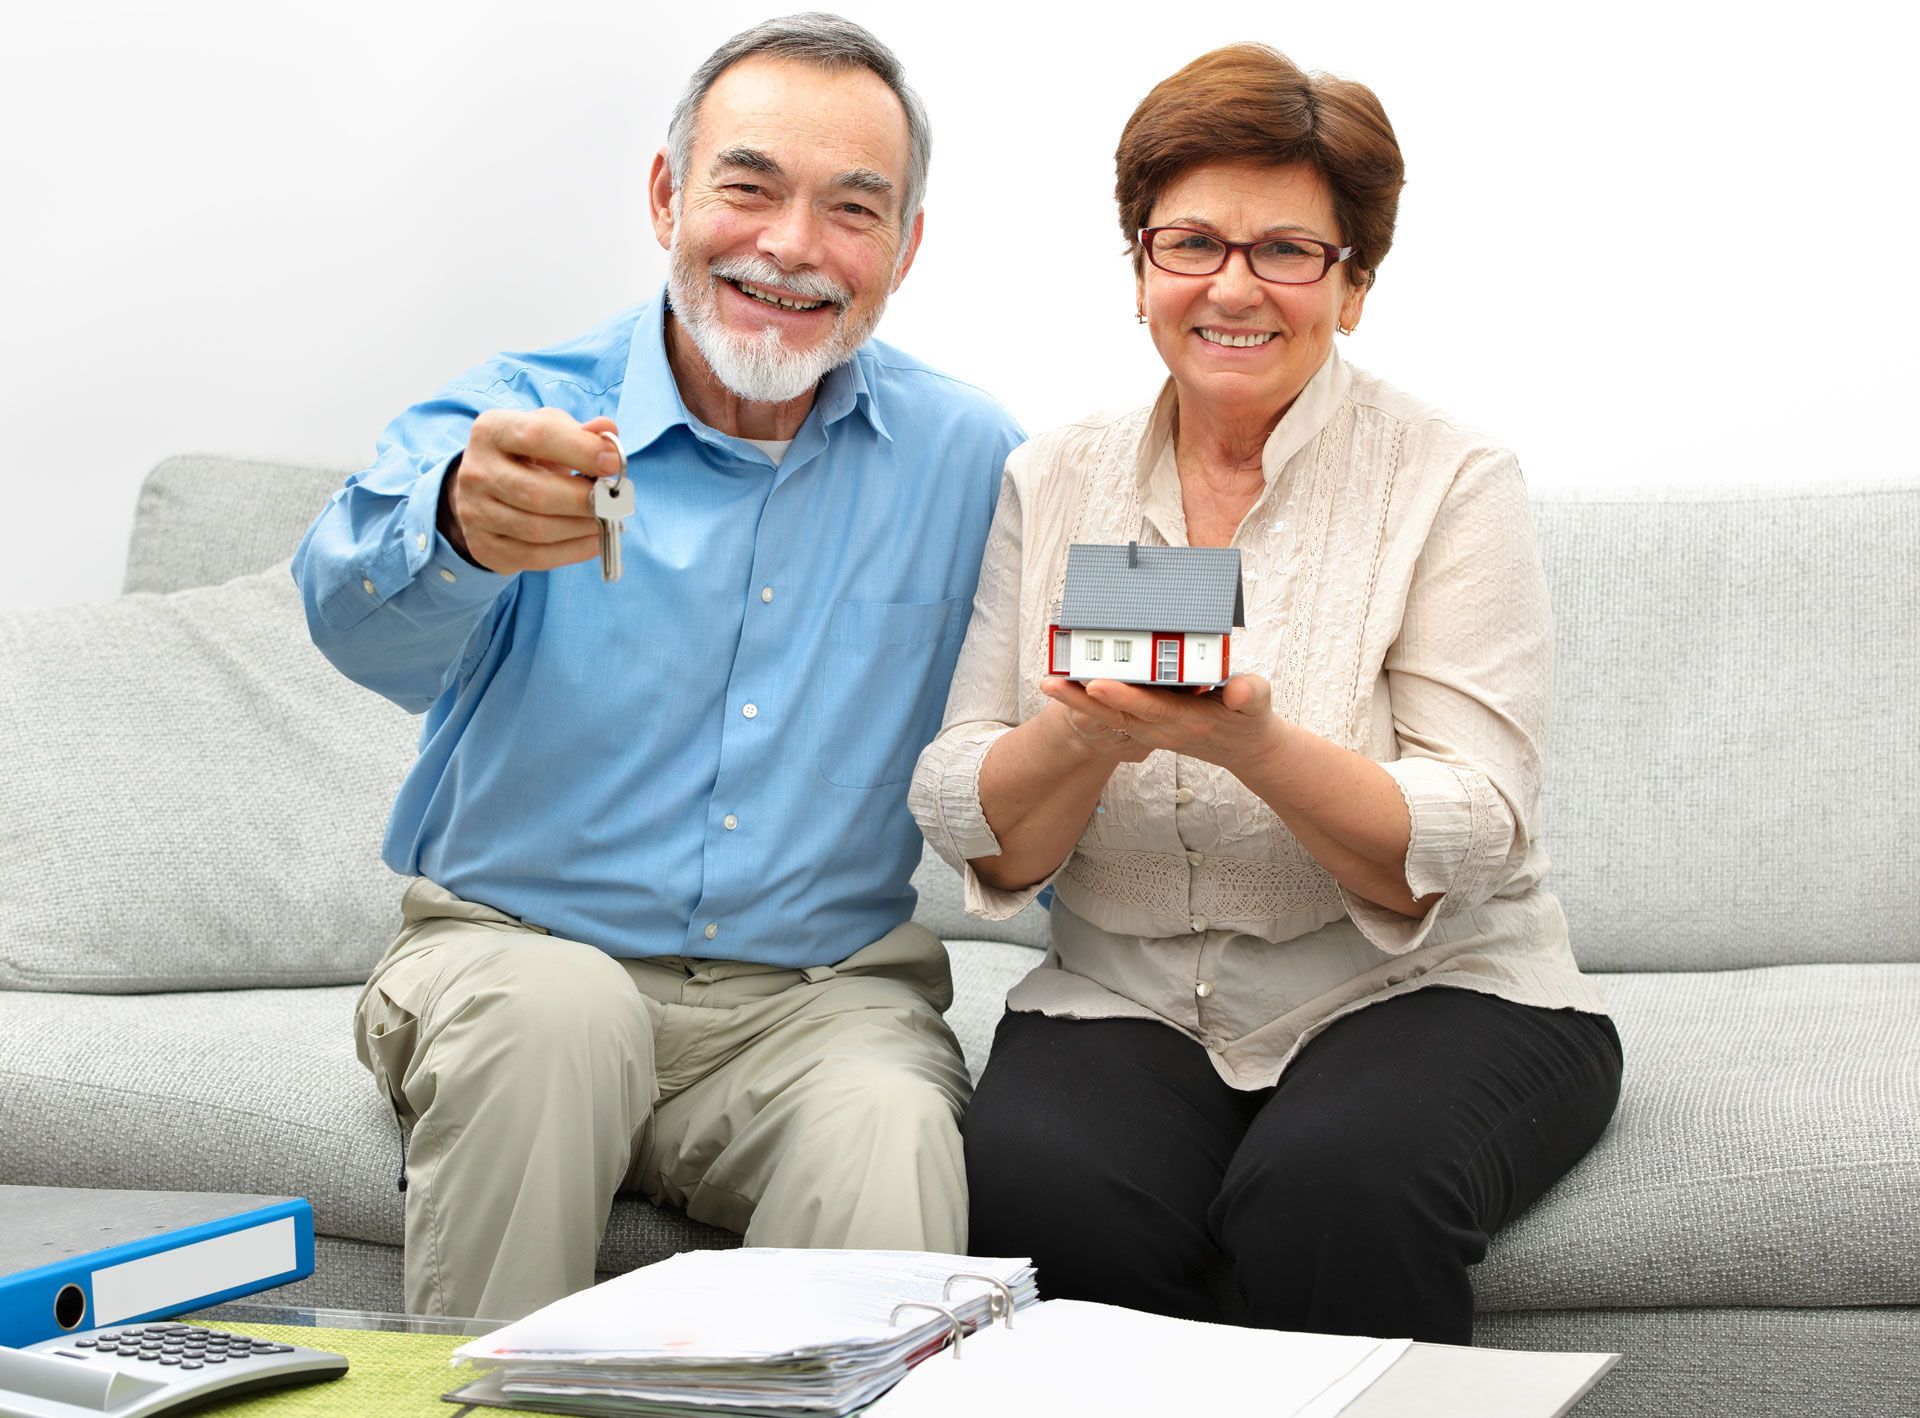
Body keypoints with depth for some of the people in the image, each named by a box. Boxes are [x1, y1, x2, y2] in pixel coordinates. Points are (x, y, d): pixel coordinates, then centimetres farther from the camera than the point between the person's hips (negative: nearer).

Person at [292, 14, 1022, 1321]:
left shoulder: (968, 461, 2)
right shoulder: (520, 415, -6)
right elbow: (362, 613, -27)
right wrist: (461, 528, -51)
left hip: (821, 991, 1)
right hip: (515, 949, 0)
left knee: (892, 1130, -31)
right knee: (554, 1006, -33)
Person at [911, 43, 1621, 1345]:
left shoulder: (1450, 480, -2)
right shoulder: (1054, 482, 8)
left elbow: (1465, 854, -11)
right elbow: (979, 840, 3)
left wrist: (1253, 745, -29)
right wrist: (1083, 735, -20)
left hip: (1429, 994, -2)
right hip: (1127, 999, 2)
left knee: (1334, 1190, -34)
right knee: (1038, 1189, -29)